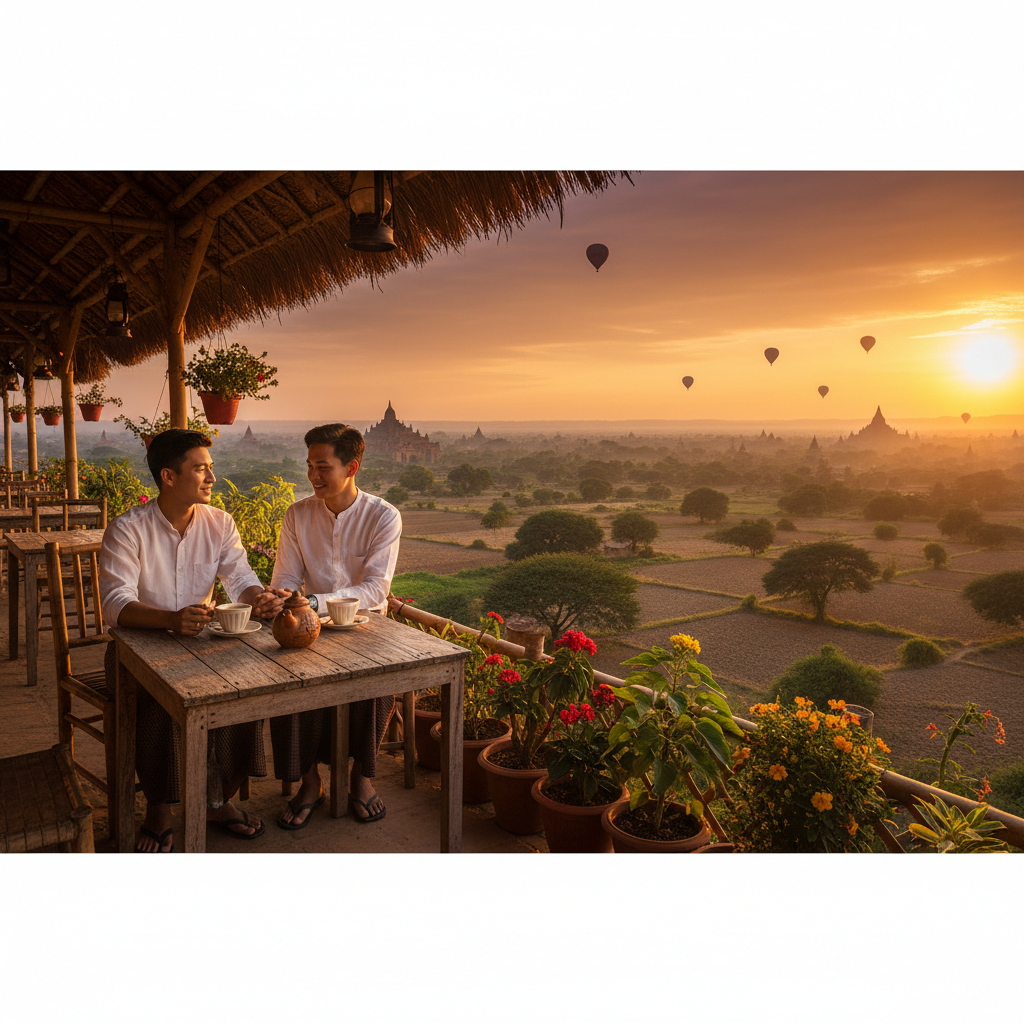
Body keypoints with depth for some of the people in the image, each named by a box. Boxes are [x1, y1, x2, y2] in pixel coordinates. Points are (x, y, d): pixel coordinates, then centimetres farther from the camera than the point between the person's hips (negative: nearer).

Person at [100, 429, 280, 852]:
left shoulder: (219, 523, 1)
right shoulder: (128, 529, -13)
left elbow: (240, 578, -3)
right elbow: (115, 602, -22)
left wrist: (258, 597, -30)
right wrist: (172, 620, -42)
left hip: (200, 642, 4)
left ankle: (219, 799, -2)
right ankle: (158, 811, -9)